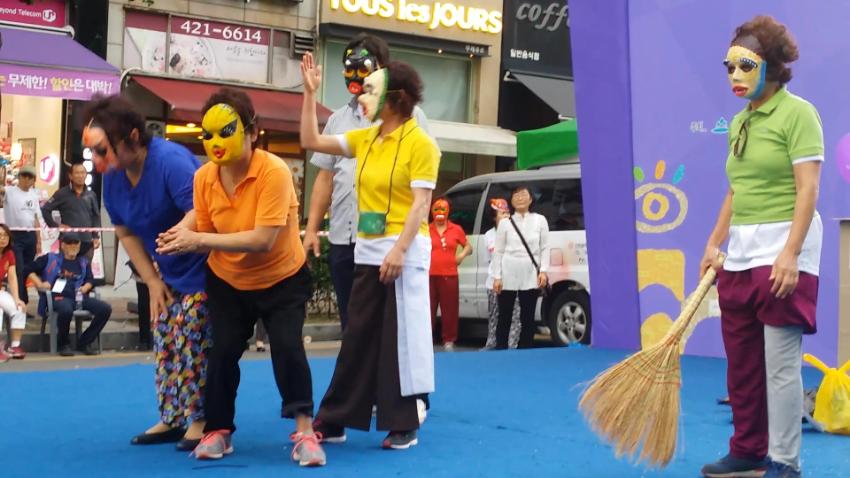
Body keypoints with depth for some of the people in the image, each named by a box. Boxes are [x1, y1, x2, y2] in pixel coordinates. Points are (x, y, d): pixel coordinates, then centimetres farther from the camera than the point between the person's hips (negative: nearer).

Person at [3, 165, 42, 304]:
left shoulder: (33, 195, 13)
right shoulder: (9, 191, -4)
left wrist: (38, 241, 13)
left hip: (30, 236, 5)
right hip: (14, 236, -5)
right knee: (18, 272, -8)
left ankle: (22, 302, 18)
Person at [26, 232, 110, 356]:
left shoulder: (84, 262, 23)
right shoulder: (50, 258, 13)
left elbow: (90, 280, 18)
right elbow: (29, 269, 14)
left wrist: (85, 287, -4)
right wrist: (39, 284, 1)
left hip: (79, 297, 4)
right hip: (59, 297, -4)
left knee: (105, 309, -19)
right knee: (66, 310, -42)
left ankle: (84, 342, -3)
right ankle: (64, 344, -12)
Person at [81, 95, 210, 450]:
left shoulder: (170, 160, -29)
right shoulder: (112, 177, -4)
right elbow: (125, 232, 6)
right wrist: (152, 281, 2)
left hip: (203, 268, -8)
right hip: (169, 274, 8)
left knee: (191, 344, -8)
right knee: (164, 344, 10)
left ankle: (200, 420, 4)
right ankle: (171, 419, 20)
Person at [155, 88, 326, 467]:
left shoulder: (274, 172, -29)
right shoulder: (203, 177, -12)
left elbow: (263, 239, -35)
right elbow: (204, 233, -5)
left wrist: (199, 240, -36)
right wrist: (181, 239, -29)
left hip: (282, 280, -4)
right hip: (227, 281, 4)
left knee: (287, 346, -17)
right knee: (222, 351, -1)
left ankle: (304, 431, -4)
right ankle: (218, 431, 16)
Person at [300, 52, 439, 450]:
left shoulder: (420, 143, -9)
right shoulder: (365, 138, 11)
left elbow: (421, 203, -14)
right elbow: (311, 141, 13)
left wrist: (399, 250, -22)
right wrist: (310, 93, 8)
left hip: (404, 251, -7)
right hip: (367, 251, 7)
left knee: (400, 340, -1)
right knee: (357, 338, 10)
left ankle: (403, 425, 8)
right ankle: (334, 419, 16)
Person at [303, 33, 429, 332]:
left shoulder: (409, 115, 1)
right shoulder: (338, 119, 17)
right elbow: (325, 177, 18)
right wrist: (312, 228, 12)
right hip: (343, 239, 5)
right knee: (351, 324, 11)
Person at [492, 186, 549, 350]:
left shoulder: (540, 220, 6)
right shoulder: (505, 223, 5)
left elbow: (545, 248, 4)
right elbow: (498, 251, 3)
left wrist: (543, 271, -7)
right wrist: (497, 277, -4)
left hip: (530, 276, 0)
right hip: (508, 276, 0)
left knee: (528, 318, 4)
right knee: (504, 317, 4)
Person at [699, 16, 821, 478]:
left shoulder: (797, 113, -8)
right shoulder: (739, 122, 14)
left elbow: (808, 189, -15)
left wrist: (791, 253, -23)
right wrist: (714, 243, 16)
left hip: (781, 249, -8)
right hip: (740, 252, 8)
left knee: (780, 361, -6)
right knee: (741, 361, 10)